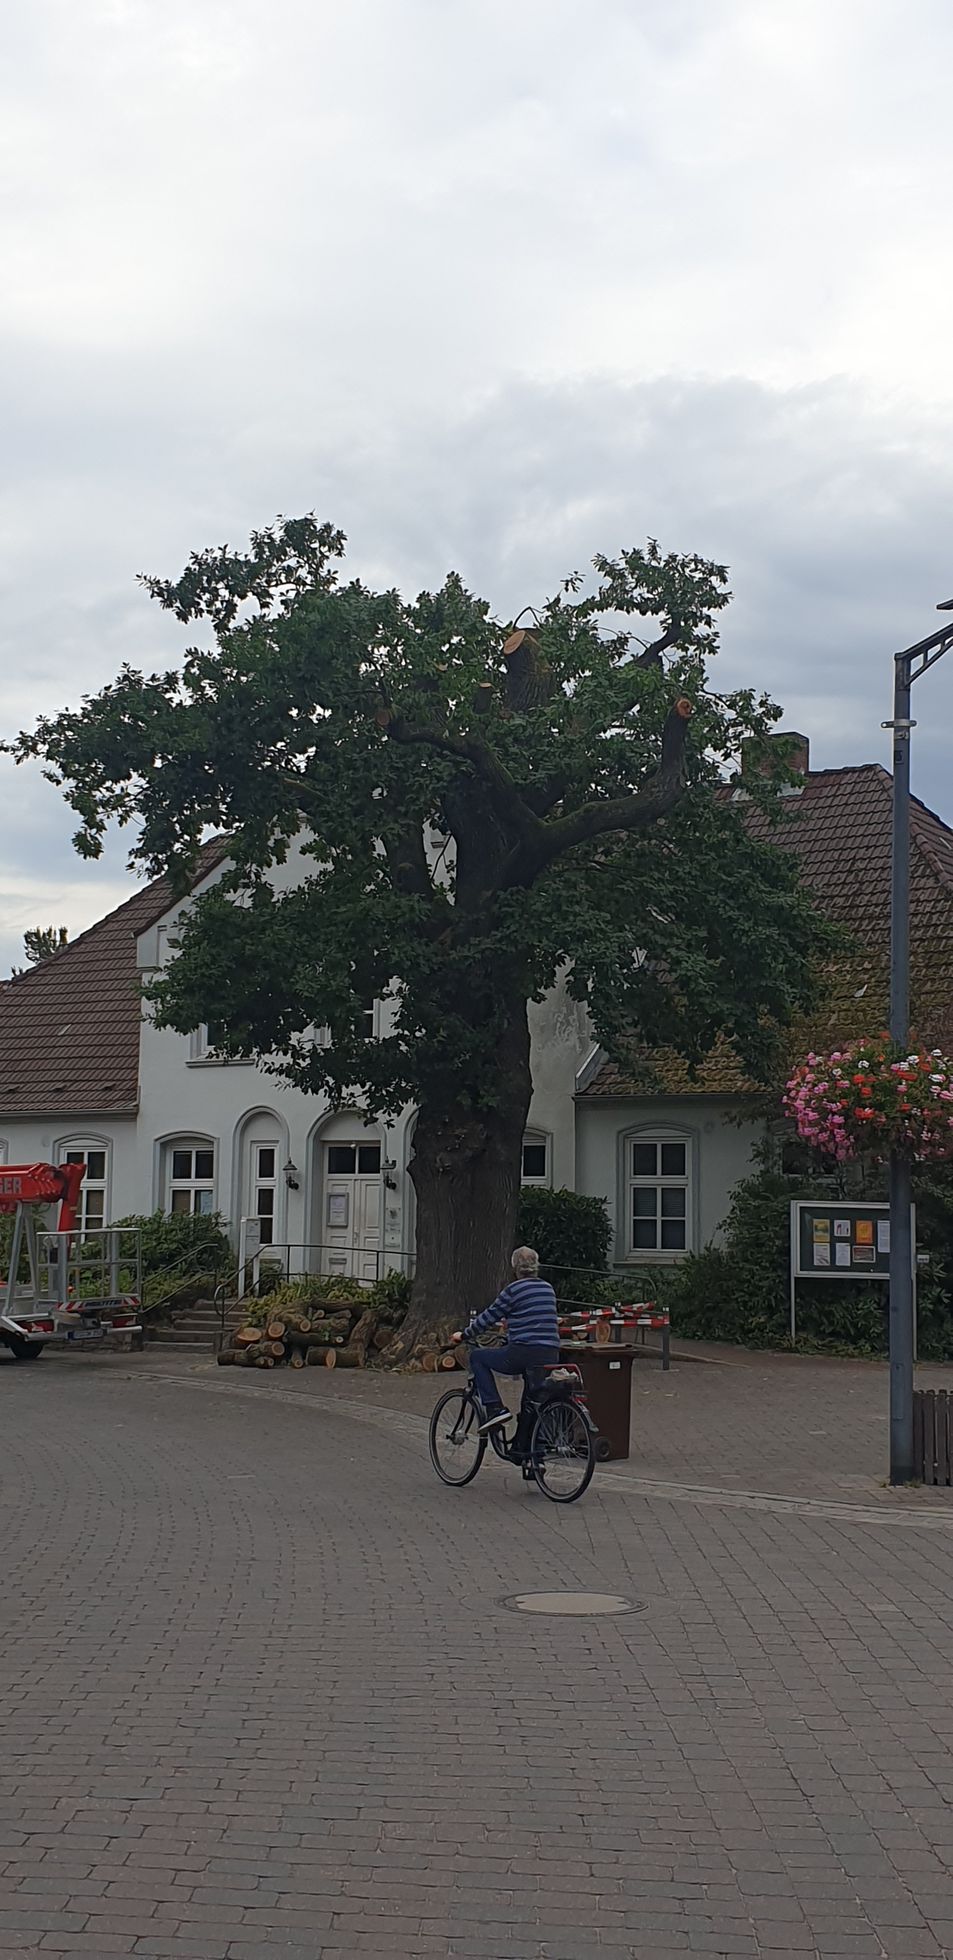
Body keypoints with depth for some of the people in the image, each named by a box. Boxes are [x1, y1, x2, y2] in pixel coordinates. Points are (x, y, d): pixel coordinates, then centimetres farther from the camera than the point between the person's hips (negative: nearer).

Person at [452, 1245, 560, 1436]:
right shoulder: (548, 1289, 15)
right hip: (551, 1355, 6)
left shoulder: (514, 1289, -4)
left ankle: (494, 1408, 0)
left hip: (523, 1353, -6)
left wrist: (464, 1335, 17)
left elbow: (489, 1317, 2)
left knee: (477, 1357, 13)